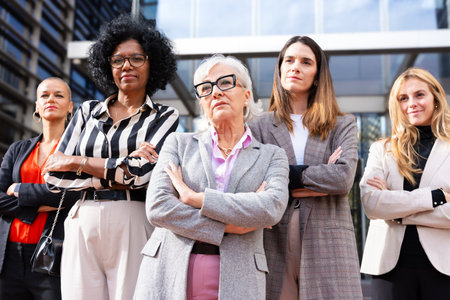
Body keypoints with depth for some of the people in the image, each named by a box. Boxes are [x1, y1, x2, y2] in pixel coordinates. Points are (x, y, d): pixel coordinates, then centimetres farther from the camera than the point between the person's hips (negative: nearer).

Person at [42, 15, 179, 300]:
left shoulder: (165, 116, 5)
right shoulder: (88, 111, 13)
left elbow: (143, 172, -12)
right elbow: (54, 174, 3)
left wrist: (78, 162, -3)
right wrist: (118, 174, -9)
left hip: (132, 226, -2)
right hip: (82, 225, 3)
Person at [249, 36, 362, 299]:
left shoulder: (342, 125, 11)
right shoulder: (261, 127, 10)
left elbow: (344, 179, -7)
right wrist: (321, 175, -6)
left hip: (328, 245, 0)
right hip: (275, 245, 0)